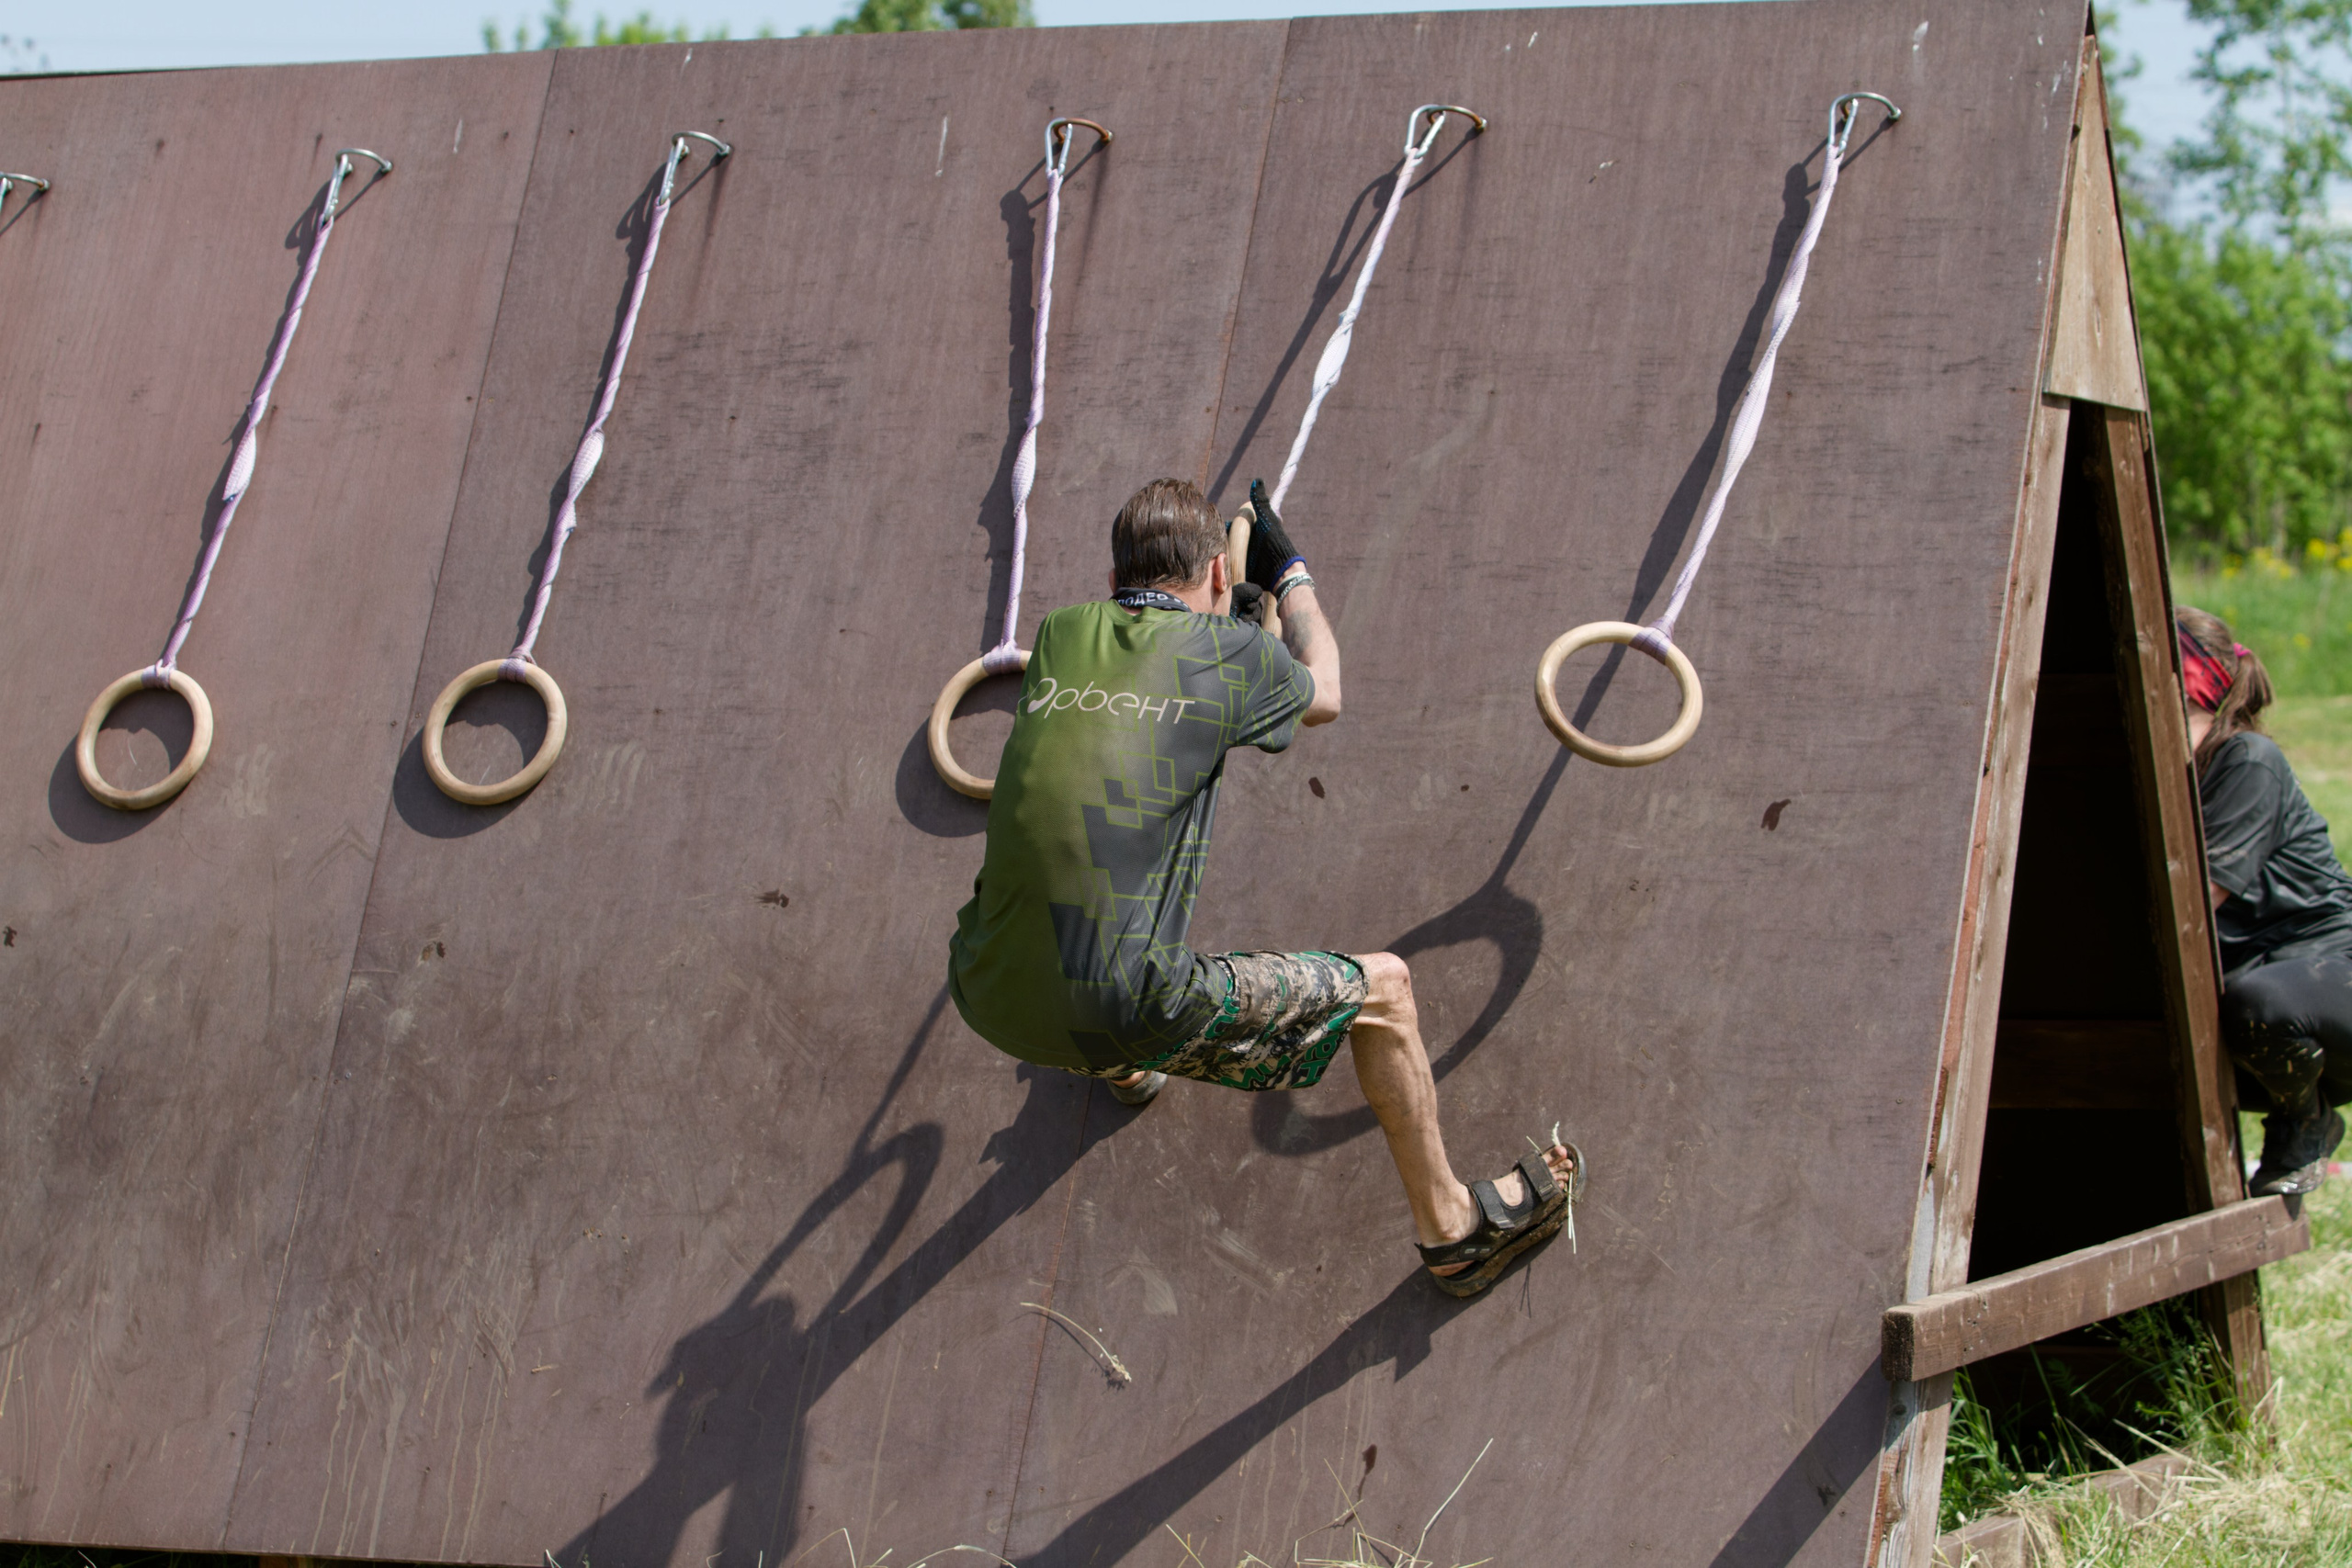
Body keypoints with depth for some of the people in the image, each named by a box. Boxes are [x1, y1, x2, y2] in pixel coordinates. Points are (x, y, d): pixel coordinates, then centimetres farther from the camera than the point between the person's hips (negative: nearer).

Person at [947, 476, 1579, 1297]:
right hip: (1128, 1014, -5)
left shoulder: (1059, 634, 10)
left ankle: (1120, 1072, 64)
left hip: (989, 1003, 5)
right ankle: (1452, 1228, 31)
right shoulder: (1231, 652, 0)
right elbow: (1322, 695, 26)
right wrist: (1290, 574, 41)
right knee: (1381, 987, 14)